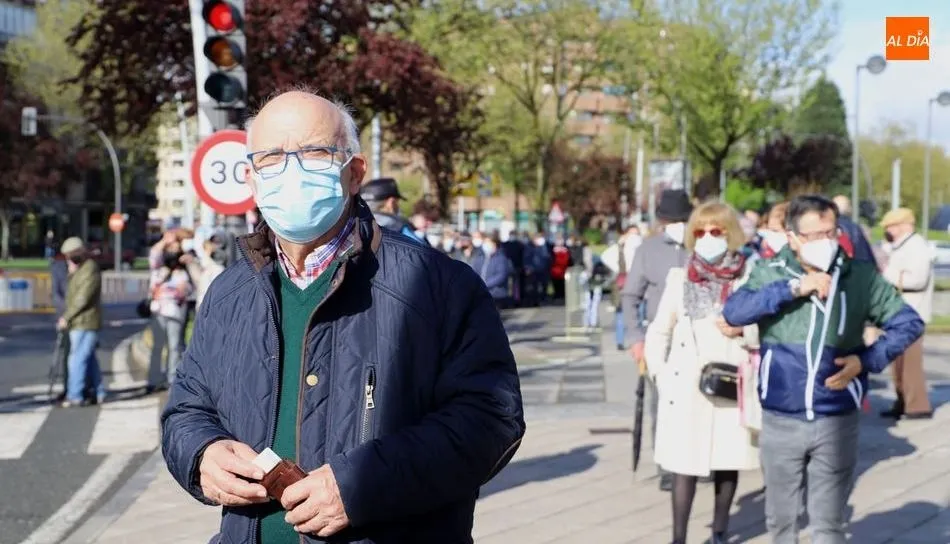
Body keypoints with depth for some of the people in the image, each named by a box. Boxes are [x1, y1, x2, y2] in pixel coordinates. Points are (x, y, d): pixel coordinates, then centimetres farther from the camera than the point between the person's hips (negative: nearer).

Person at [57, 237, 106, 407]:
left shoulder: (90, 269, -13)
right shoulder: (80, 269, 19)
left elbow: (83, 298, -18)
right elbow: (73, 296, 17)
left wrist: (67, 317, -15)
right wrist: (72, 273, 3)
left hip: (85, 323, -10)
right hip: (79, 323, 10)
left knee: (77, 359, -10)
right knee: (89, 359, 12)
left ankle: (75, 396, -9)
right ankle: (98, 393, 18)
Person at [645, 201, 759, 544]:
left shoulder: (749, 278, 0)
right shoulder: (679, 277, 4)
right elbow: (659, 332, 11)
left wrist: (744, 329, -15)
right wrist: (659, 375, 3)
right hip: (686, 388, 0)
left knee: (728, 463, 9)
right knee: (685, 465, 0)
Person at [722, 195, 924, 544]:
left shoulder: (860, 276, -2)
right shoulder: (770, 273, -2)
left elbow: (909, 322, 5)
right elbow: (733, 312, -19)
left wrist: (867, 360, -8)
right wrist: (793, 288, -24)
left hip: (837, 423, 0)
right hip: (779, 421, 1)